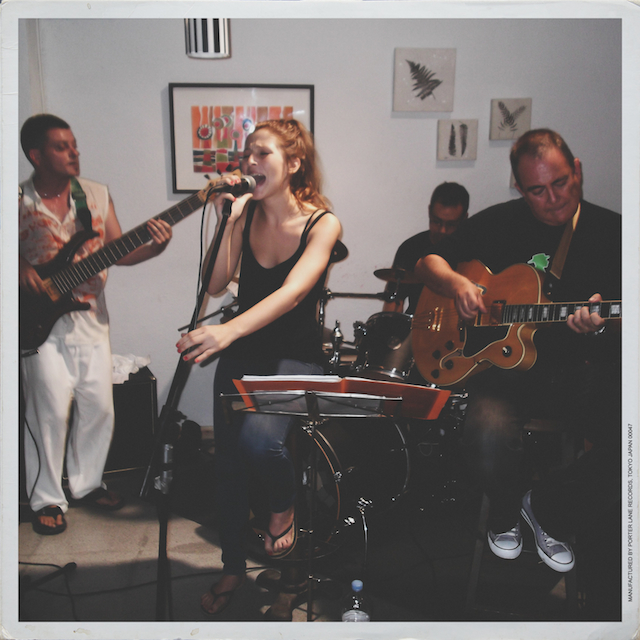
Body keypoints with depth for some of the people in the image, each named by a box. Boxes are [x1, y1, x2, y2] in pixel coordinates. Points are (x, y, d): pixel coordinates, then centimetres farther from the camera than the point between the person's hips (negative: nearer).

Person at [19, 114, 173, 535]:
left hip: (91, 316, 4)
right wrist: (22, 270, -17)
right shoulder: (20, 201, -4)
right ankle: (47, 498, 14)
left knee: (99, 405, 8)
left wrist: (154, 246, -11)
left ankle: (86, 483, 28)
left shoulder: (98, 195, 6)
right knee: (51, 409, -5)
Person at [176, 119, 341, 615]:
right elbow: (215, 283, -6)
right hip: (240, 353, 4)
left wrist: (227, 331, -43)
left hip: (295, 356, -4)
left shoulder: (323, 223, -12)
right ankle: (233, 566, 26)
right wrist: (225, 219, -18)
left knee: (260, 437, -30)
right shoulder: (246, 211, 0)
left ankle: (284, 504, 6)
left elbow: (292, 292, -28)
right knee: (227, 462, 0)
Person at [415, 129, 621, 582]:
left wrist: (600, 327, -22)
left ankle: (550, 513, 5)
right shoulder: (498, 223, 5)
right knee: (489, 439, -31)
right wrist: (456, 283, -11)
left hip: (580, 370, 1)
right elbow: (428, 262, 12)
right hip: (502, 363, -1)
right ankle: (507, 512, 9)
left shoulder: (611, 232, 3)